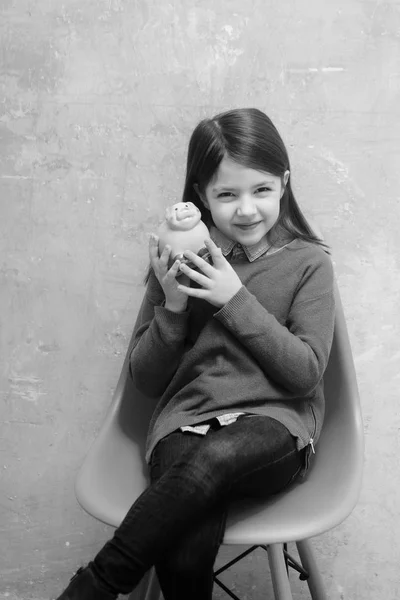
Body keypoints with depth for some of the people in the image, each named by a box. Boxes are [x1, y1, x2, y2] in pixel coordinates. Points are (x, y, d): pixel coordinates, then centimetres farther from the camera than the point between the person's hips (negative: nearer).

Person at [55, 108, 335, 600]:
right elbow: (146, 382, 8)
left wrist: (235, 300, -12)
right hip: (185, 421, 1)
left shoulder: (308, 262, 4)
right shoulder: (182, 261, 8)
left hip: (275, 426, -1)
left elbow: (305, 372, -4)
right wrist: (172, 306, -9)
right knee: (185, 557, -32)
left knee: (211, 459, -37)